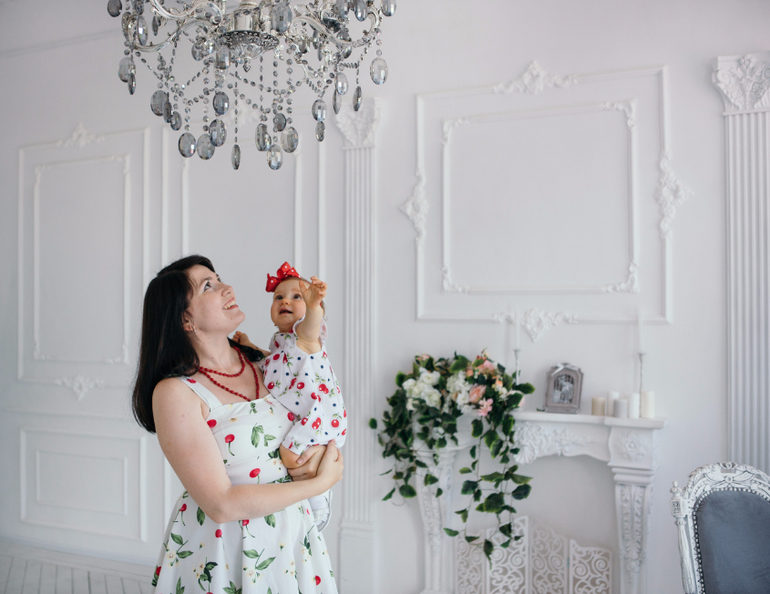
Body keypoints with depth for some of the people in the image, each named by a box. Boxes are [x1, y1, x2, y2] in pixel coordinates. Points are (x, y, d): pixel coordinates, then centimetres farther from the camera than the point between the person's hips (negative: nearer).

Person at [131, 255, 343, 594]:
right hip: (219, 550, -5)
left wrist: (321, 450, -11)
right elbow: (220, 505, -21)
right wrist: (319, 483, -16)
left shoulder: (262, 364, 1)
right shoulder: (175, 392, -17)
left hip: (290, 537, 6)